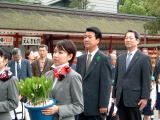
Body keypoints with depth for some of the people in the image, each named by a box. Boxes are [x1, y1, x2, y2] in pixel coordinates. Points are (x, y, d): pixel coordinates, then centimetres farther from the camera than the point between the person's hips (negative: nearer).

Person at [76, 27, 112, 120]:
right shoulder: (81, 59, 12)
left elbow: (106, 84, -11)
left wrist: (103, 105, -14)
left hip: (96, 107, -5)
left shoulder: (104, 59, -7)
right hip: (81, 106, 6)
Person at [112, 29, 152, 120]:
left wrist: (145, 98, -12)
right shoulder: (120, 58, 14)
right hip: (120, 99, 5)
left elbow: (146, 80, -6)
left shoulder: (144, 58, -2)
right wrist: (115, 95, 11)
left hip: (135, 99, -5)